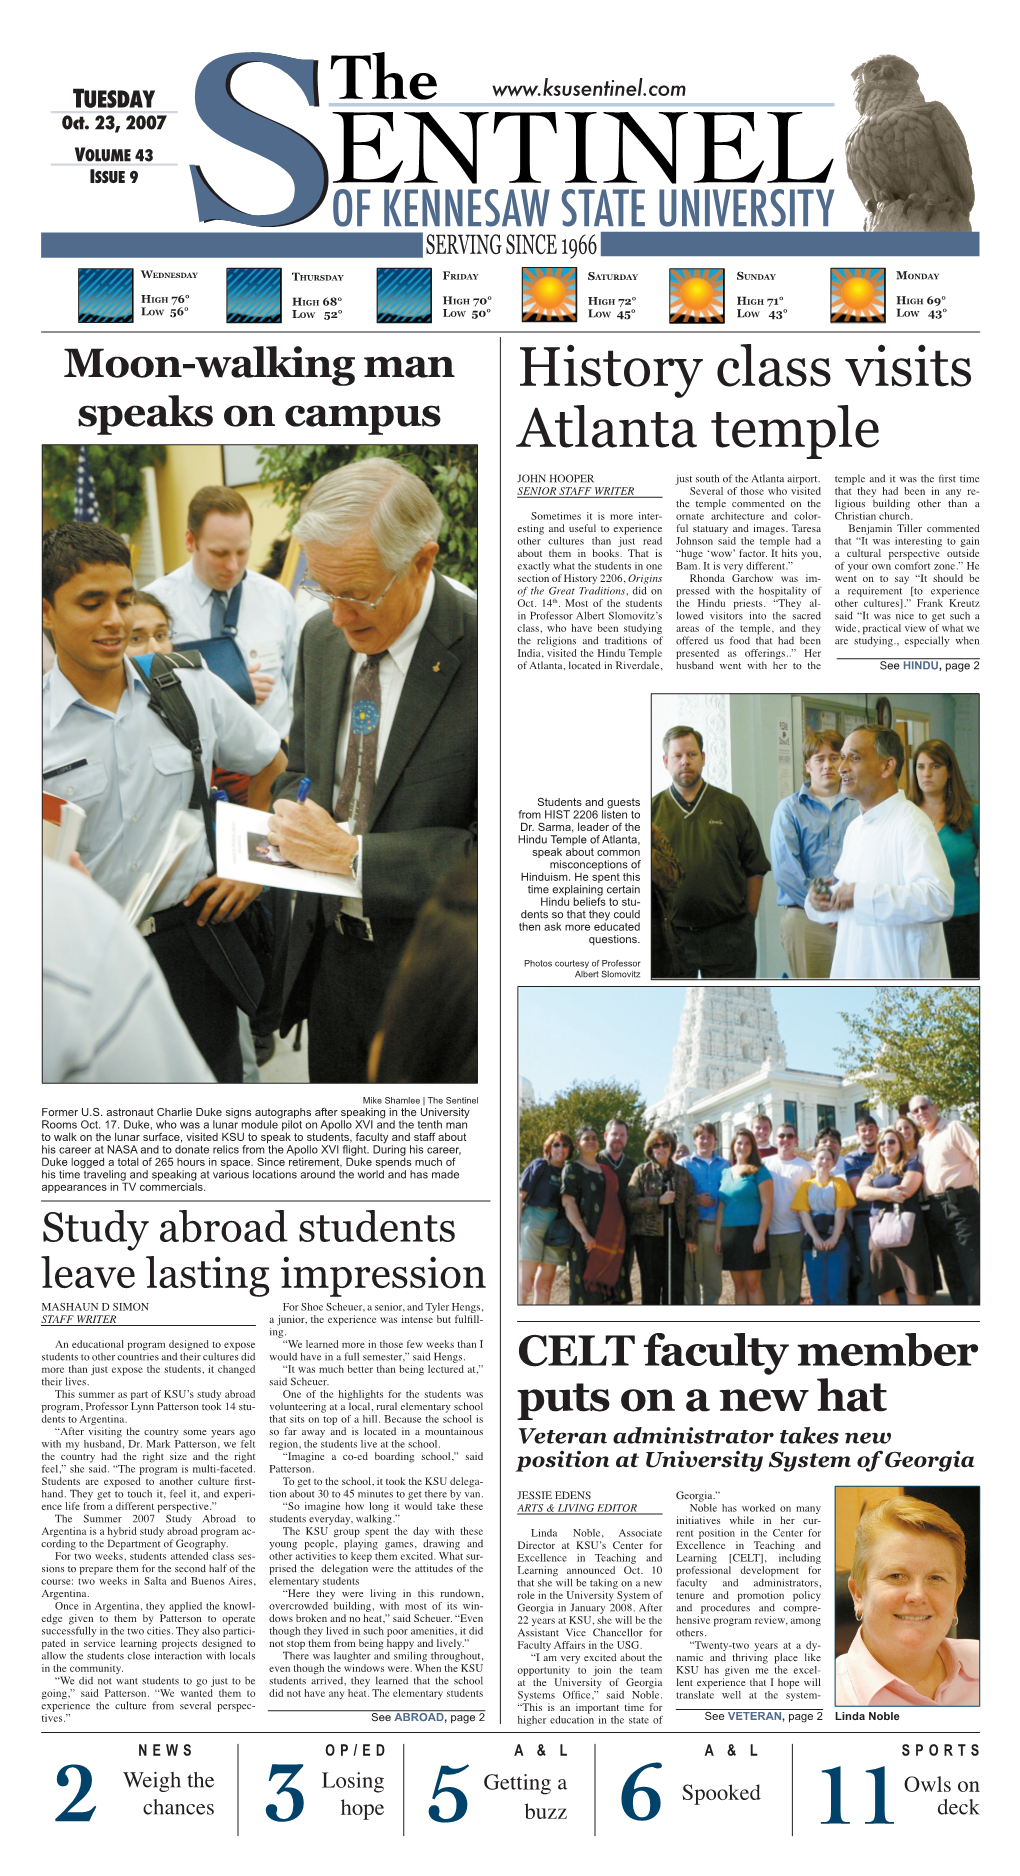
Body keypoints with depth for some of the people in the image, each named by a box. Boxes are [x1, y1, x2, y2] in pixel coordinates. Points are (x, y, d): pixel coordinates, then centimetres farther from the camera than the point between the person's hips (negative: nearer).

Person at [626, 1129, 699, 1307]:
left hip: (676, 1236, 2)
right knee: (651, 1285, 1)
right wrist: (658, 1200, -15)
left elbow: (692, 1206, 11)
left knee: (675, 1285, -1)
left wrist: (692, 1237, 4)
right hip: (648, 1236, -2)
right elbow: (631, 1202, -6)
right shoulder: (642, 1172, 4)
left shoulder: (682, 1173, 12)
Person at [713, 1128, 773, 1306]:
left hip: (751, 1231, -5)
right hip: (729, 1234, 5)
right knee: (738, 1284, 7)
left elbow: (767, 1204, -8)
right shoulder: (726, 1173, 13)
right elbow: (721, 1207, 13)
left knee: (752, 1283, -7)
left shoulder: (759, 1171, -2)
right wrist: (717, 1235, 7)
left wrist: (760, 1235, -15)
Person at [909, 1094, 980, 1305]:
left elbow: (978, 1156, -8)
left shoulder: (954, 1128, 1)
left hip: (960, 1203, -7)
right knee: (951, 1268, 7)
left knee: (971, 1265, -10)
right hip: (935, 1209, 7)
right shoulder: (922, 1144, 21)